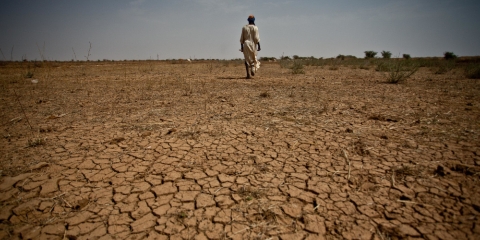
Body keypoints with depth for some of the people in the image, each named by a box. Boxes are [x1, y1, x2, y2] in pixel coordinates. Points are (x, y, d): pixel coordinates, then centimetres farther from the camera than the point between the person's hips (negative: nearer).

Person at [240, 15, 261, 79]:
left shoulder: (244, 27, 4)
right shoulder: (255, 28, -4)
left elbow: (242, 38, 3)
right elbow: (256, 38, -9)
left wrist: (241, 46, 8)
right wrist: (259, 46, -5)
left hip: (245, 44, 2)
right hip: (253, 44, -2)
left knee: (247, 59, 5)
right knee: (254, 58, 16)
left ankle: (248, 74, -3)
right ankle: (253, 69, -7)